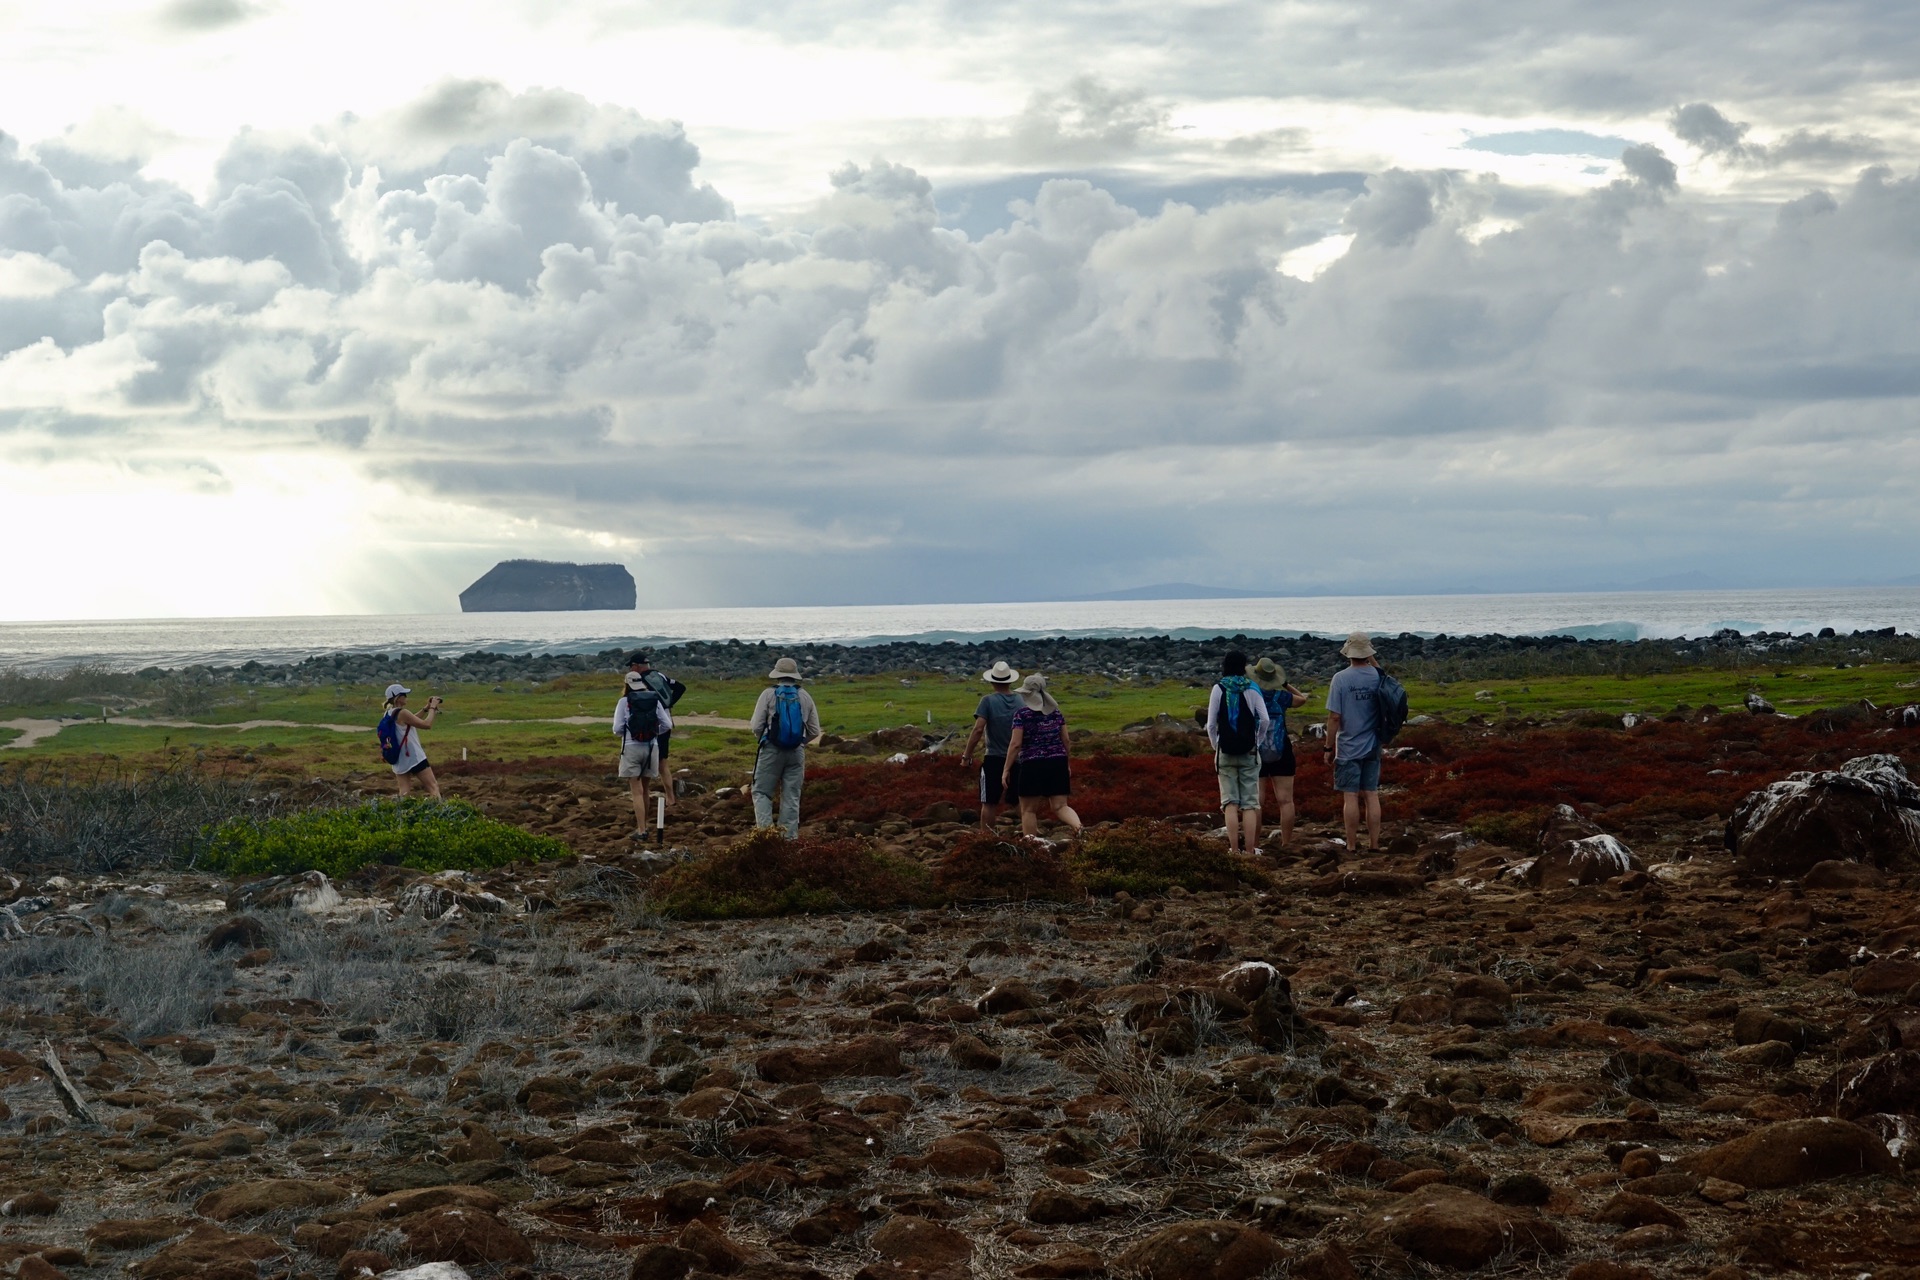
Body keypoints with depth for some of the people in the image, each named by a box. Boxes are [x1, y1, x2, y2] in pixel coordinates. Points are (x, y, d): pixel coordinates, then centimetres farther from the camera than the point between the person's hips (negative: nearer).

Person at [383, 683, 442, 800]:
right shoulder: (402, 713, -19)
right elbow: (426, 724, -16)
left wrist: (426, 709, 15)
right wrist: (432, 708, -4)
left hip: (398, 761, 8)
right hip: (413, 758, -8)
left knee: (404, 793, 3)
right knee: (433, 787, -1)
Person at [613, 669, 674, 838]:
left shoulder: (624, 701, -6)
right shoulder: (655, 700, 3)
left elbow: (617, 729, -9)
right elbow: (667, 725, 2)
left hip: (632, 748, -3)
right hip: (651, 747, 3)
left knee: (637, 791, 0)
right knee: (644, 788, 19)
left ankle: (641, 830, -6)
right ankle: (643, 824, 27)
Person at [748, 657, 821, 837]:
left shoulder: (769, 694, -5)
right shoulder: (805, 697, 5)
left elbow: (756, 727, -7)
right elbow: (814, 731, 8)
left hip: (771, 750, -3)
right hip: (797, 752, 3)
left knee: (761, 792, 4)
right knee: (792, 796, 8)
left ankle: (765, 829, -13)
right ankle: (790, 837, 7)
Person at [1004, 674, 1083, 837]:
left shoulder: (1022, 714, -5)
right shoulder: (1056, 712, 9)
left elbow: (1015, 744, -10)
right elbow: (1066, 741, 11)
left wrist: (1006, 769, -4)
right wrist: (1066, 764, 22)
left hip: (1033, 765, -4)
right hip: (1058, 762, 4)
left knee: (1028, 810, 6)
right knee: (1060, 806, 1)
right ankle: (1080, 827, -26)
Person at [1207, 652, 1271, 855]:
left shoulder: (1219, 688, -2)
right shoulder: (1251, 688, -1)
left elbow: (1211, 724, -4)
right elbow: (1265, 720, -8)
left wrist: (1216, 746, 8)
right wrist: (1257, 742, 6)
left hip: (1225, 753, 0)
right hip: (1249, 753, 0)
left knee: (1230, 802, 3)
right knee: (1250, 803, 4)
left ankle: (1234, 850, -2)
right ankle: (1250, 850, 1)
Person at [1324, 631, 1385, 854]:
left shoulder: (1341, 679, -13)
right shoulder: (1378, 677, -2)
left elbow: (1334, 717, -13)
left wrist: (1328, 747, -4)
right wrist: (1372, 662, 17)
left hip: (1348, 748, -4)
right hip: (1373, 747, 4)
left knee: (1350, 796, 1)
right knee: (1372, 795, 8)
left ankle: (1352, 845, 4)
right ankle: (1374, 843, 10)